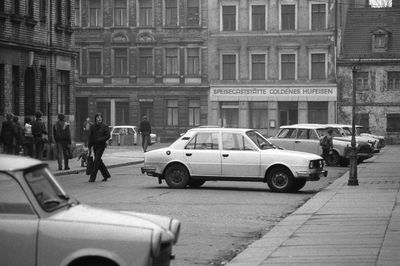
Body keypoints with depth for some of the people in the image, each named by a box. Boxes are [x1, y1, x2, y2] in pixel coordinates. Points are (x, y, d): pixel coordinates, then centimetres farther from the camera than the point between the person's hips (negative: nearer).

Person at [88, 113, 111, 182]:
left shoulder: (105, 127, -3)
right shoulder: (92, 127, 8)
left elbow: (107, 136, -8)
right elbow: (90, 137, 9)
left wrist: (100, 140, -21)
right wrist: (89, 147, 6)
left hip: (101, 146, -5)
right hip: (95, 146, 5)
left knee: (96, 161, -10)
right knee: (99, 161, 10)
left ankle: (92, 177, -9)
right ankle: (106, 175, 24)